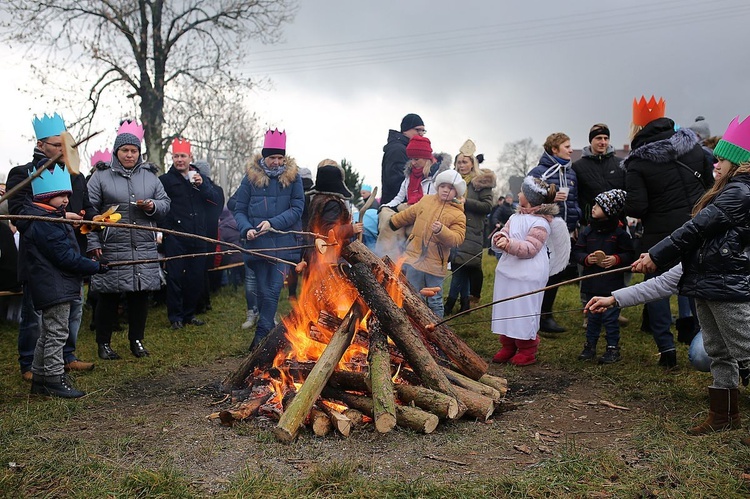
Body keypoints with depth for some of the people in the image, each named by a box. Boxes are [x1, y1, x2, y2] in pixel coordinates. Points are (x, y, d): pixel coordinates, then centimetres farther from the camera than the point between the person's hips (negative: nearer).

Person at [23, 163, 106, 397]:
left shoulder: (50, 218, 15)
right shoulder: (44, 222, -18)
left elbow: (65, 252, 20)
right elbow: (65, 256, -21)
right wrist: (96, 266, -15)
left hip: (55, 287, 11)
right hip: (55, 288, -11)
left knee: (48, 333, 17)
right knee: (57, 332, -4)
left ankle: (39, 378, 27)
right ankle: (54, 380, 4)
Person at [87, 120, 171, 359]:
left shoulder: (149, 175, 12)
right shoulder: (101, 176, 2)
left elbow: (165, 204, 15)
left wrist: (153, 206, -8)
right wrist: (93, 243, -7)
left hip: (145, 249, 3)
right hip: (111, 249, -3)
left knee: (141, 294, 9)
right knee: (109, 296, 4)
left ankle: (137, 340, 24)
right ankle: (104, 343, 19)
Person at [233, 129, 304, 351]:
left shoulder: (292, 176, 2)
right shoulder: (251, 176, 4)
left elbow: (297, 208, -2)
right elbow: (239, 210, 6)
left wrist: (273, 223, -15)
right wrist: (246, 229, -14)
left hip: (283, 243, -1)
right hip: (257, 244, 1)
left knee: (274, 289, -6)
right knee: (263, 290, 7)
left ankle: (261, 335, 1)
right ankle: (268, 333, 20)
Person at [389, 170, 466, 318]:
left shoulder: (458, 215, -6)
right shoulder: (426, 200, 7)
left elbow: (457, 238, -16)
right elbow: (408, 215, 22)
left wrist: (441, 231, -32)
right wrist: (393, 222, 33)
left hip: (435, 264, -3)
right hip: (414, 257, 4)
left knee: (435, 302, 8)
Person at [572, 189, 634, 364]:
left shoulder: (619, 232, -5)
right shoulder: (587, 231, 3)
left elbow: (630, 255, 0)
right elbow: (577, 252, 6)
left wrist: (616, 259, -17)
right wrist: (586, 258, -13)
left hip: (612, 285, -3)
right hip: (591, 283, 4)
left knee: (611, 317, 2)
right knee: (592, 316, 13)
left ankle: (613, 349, 14)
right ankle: (590, 346, 24)